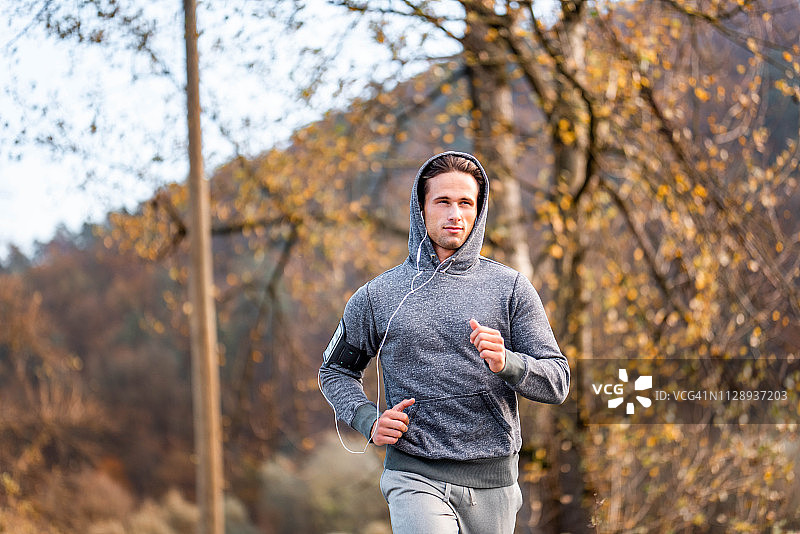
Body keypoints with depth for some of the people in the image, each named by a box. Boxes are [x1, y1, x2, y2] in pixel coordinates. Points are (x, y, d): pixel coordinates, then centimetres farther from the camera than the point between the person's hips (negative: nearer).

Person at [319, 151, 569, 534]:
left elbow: (557, 382, 3)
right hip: (415, 477, -2)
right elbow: (336, 370, 19)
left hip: (492, 478, 2)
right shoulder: (378, 296, 7)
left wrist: (506, 363, -18)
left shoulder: (510, 288, 6)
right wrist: (370, 420, 0)